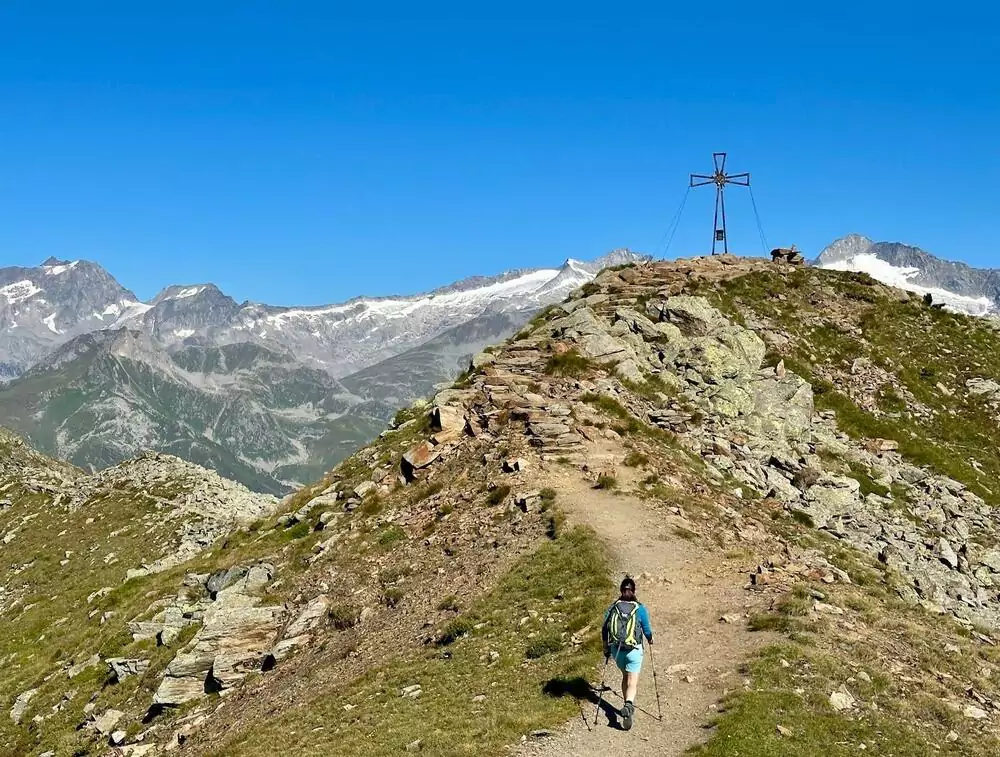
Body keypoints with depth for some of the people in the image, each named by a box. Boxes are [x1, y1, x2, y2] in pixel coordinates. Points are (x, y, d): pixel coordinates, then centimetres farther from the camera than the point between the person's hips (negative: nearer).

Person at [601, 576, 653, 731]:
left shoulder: (612, 608, -1)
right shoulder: (640, 609, -7)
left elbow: (604, 630, 3)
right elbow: (647, 630, 0)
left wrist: (606, 649, 14)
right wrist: (650, 639, 22)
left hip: (616, 650, 3)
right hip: (634, 650, -3)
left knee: (625, 676, 24)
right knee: (632, 681, -4)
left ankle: (628, 706, 29)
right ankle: (629, 705, -29)